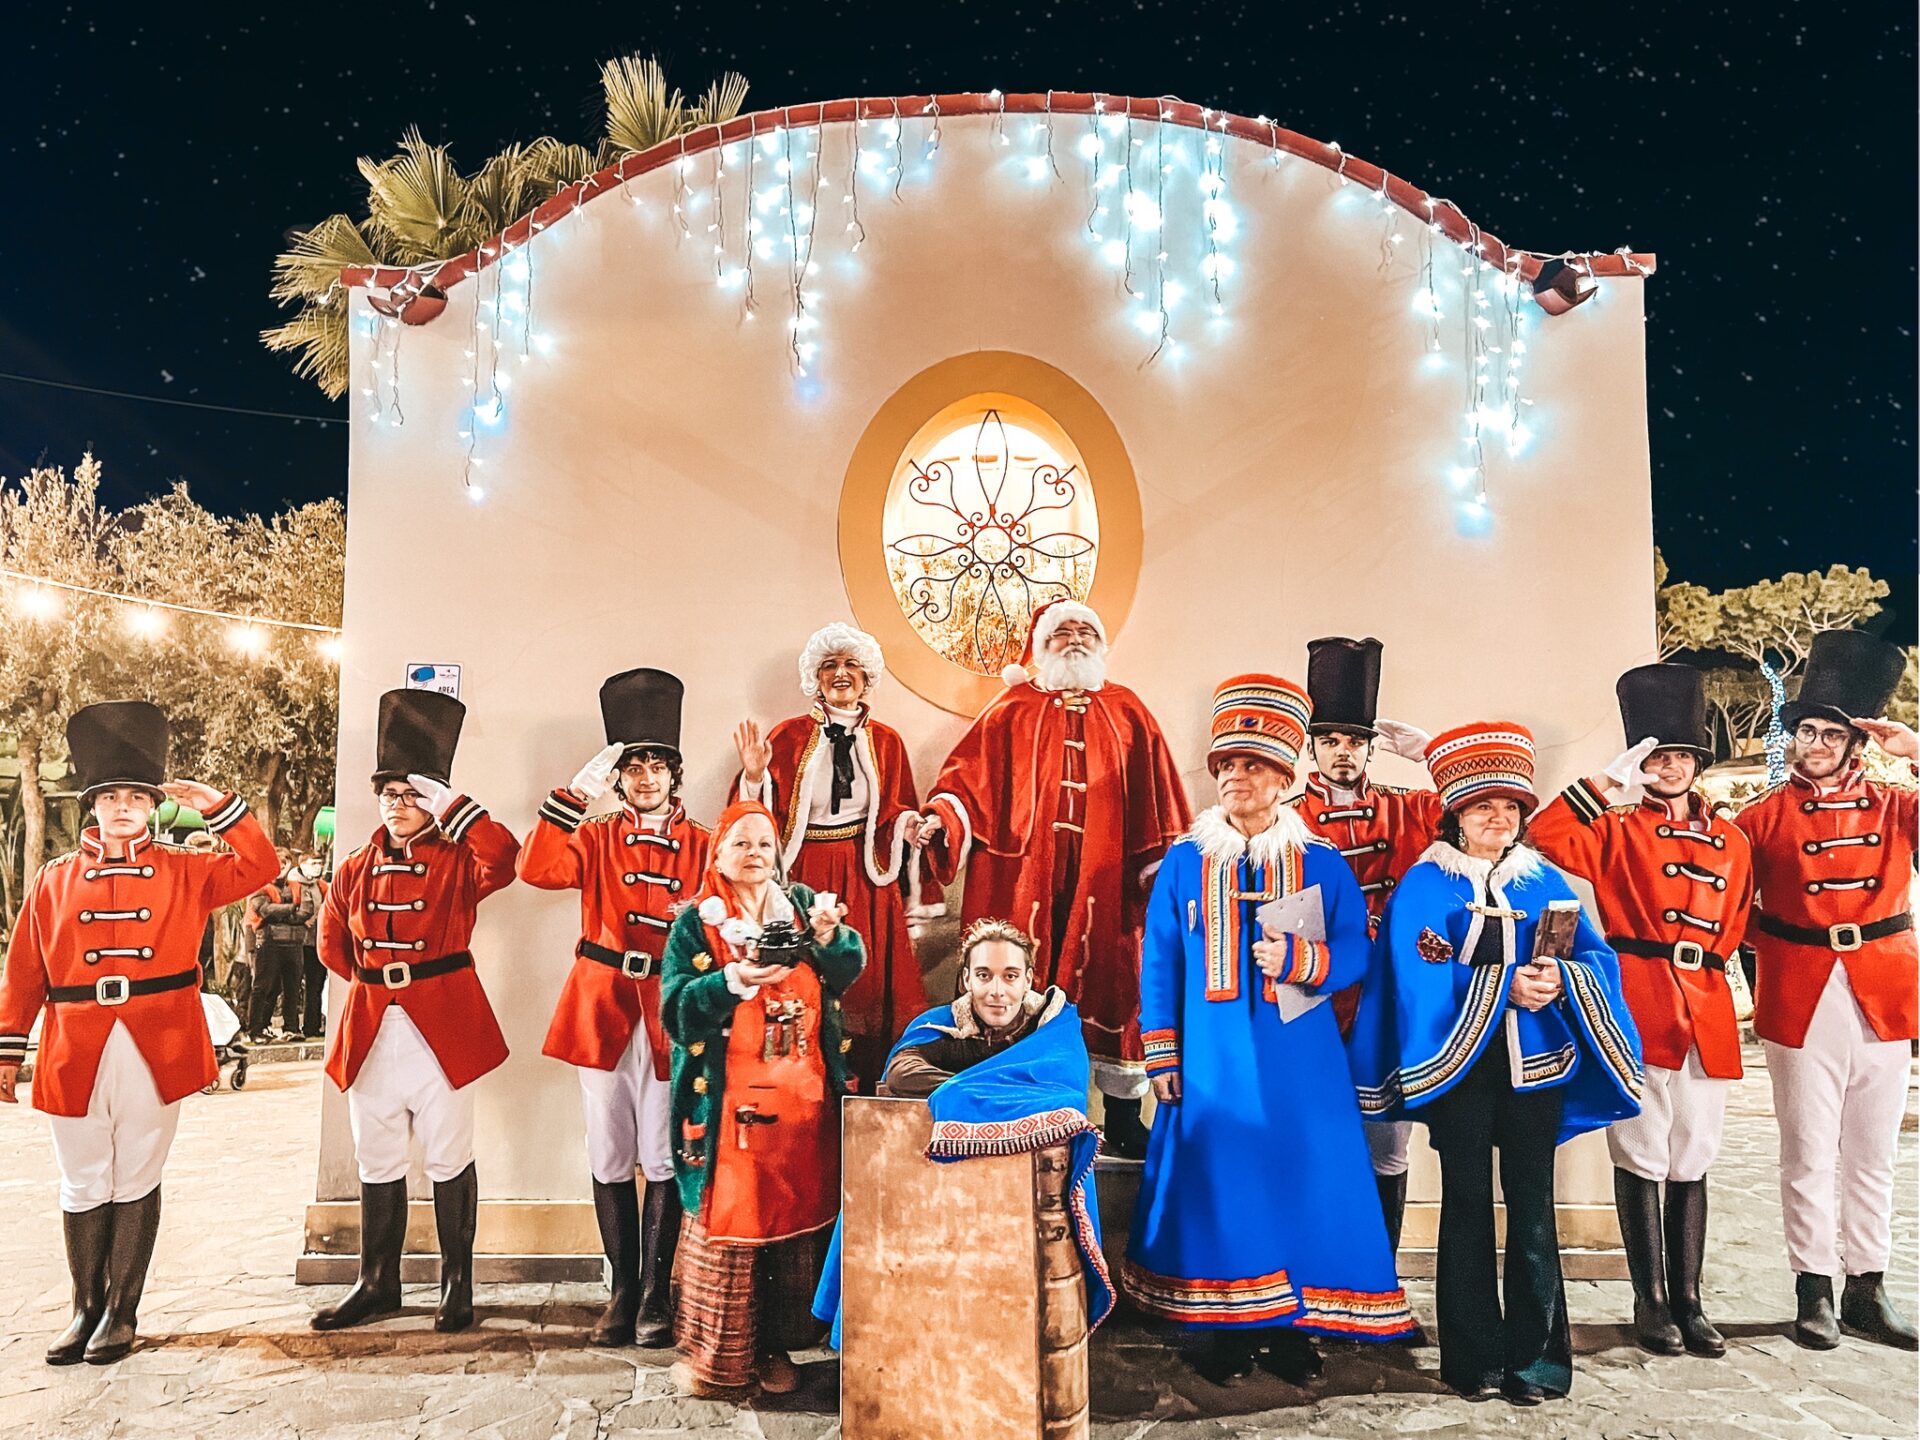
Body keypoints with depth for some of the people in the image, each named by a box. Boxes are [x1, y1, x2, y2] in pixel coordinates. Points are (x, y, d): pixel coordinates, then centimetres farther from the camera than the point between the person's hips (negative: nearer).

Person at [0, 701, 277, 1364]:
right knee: (84, 1188, 11)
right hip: (76, 1057, 1)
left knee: (136, 1184, 8)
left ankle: (121, 1312, 20)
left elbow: (259, 867, -5)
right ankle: (86, 1309, 26)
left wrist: (217, 806, -10)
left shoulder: (185, 872, 3)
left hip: (155, 1053, -1)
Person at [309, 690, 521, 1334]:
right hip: (372, 1032, 4)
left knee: (449, 1160, 5)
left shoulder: (459, 861, -4)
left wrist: (451, 806, -23)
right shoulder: (356, 869, 9)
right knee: (377, 1162, 13)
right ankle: (377, 1285, 26)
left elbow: (504, 860, -28)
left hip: (442, 1027, -4)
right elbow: (332, 944, 21)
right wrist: (373, 981, 13)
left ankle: (457, 1285, 17)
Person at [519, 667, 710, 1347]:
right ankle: (622, 1291, 21)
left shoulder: (702, 846, 5)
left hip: (670, 1012, -1)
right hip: (602, 1009, 1)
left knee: (663, 1159, 1)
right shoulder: (596, 838, 7)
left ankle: (655, 1296, 13)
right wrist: (576, 793, -16)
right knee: (610, 1157, 8)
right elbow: (536, 869, -11)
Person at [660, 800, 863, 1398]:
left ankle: (777, 1345, 23)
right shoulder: (696, 922, 0)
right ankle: (715, 1354, 15)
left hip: (804, 1100, 3)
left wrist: (829, 936, -23)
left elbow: (847, 972, -2)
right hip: (729, 1101, -3)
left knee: (797, 1217, 8)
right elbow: (675, 1008, -10)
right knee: (726, 1219, -1)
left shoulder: (802, 905, 9)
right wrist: (733, 981, -26)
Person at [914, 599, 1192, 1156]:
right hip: (1023, 879, -1)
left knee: (1109, 990, 3)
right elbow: (968, 777, 1)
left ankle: (1123, 1123, 14)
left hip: (1104, 881, 1)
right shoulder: (1011, 711, 10)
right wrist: (941, 817, -17)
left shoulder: (1128, 713, 13)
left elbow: (1157, 804, 10)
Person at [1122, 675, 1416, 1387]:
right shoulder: (1184, 863, 4)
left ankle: (1292, 1328, 18)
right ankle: (1228, 1329, 19)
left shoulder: (1322, 864, 3)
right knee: (1215, 1180, 3)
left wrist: (1299, 958, -20)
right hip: (1211, 1058, 0)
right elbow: (1159, 962, 5)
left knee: (1304, 1180, 2)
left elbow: (1354, 953, 1)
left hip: (1299, 1060, 0)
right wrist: (1162, 1057, 1)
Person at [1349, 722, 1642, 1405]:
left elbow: (1597, 958, -1)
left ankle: (1537, 1357, 18)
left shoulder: (1546, 881, 8)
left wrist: (1561, 981, -22)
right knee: (1468, 1206, 6)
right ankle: (1475, 1357, 17)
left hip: (1535, 1066, 2)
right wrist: (1504, 987, -22)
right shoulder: (1424, 887, -2)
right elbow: (1421, 981, -12)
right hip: (1458, 1066, -2)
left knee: (1532, 1208, 5)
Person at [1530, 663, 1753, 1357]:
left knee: (1692, 1161, 11)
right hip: (1638, 1008, -4)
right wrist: (1608, 785, -17)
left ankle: (1688, 1300, 21)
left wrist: (1705, 957, 8)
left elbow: (1736, 922, 22)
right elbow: (1545, 836, -17)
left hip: (1705, 1010, 5)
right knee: (1642, 1158, 2)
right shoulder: (1618, 830, 1)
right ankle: (1651, 1300, 13)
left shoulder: (1729, 839, 14)